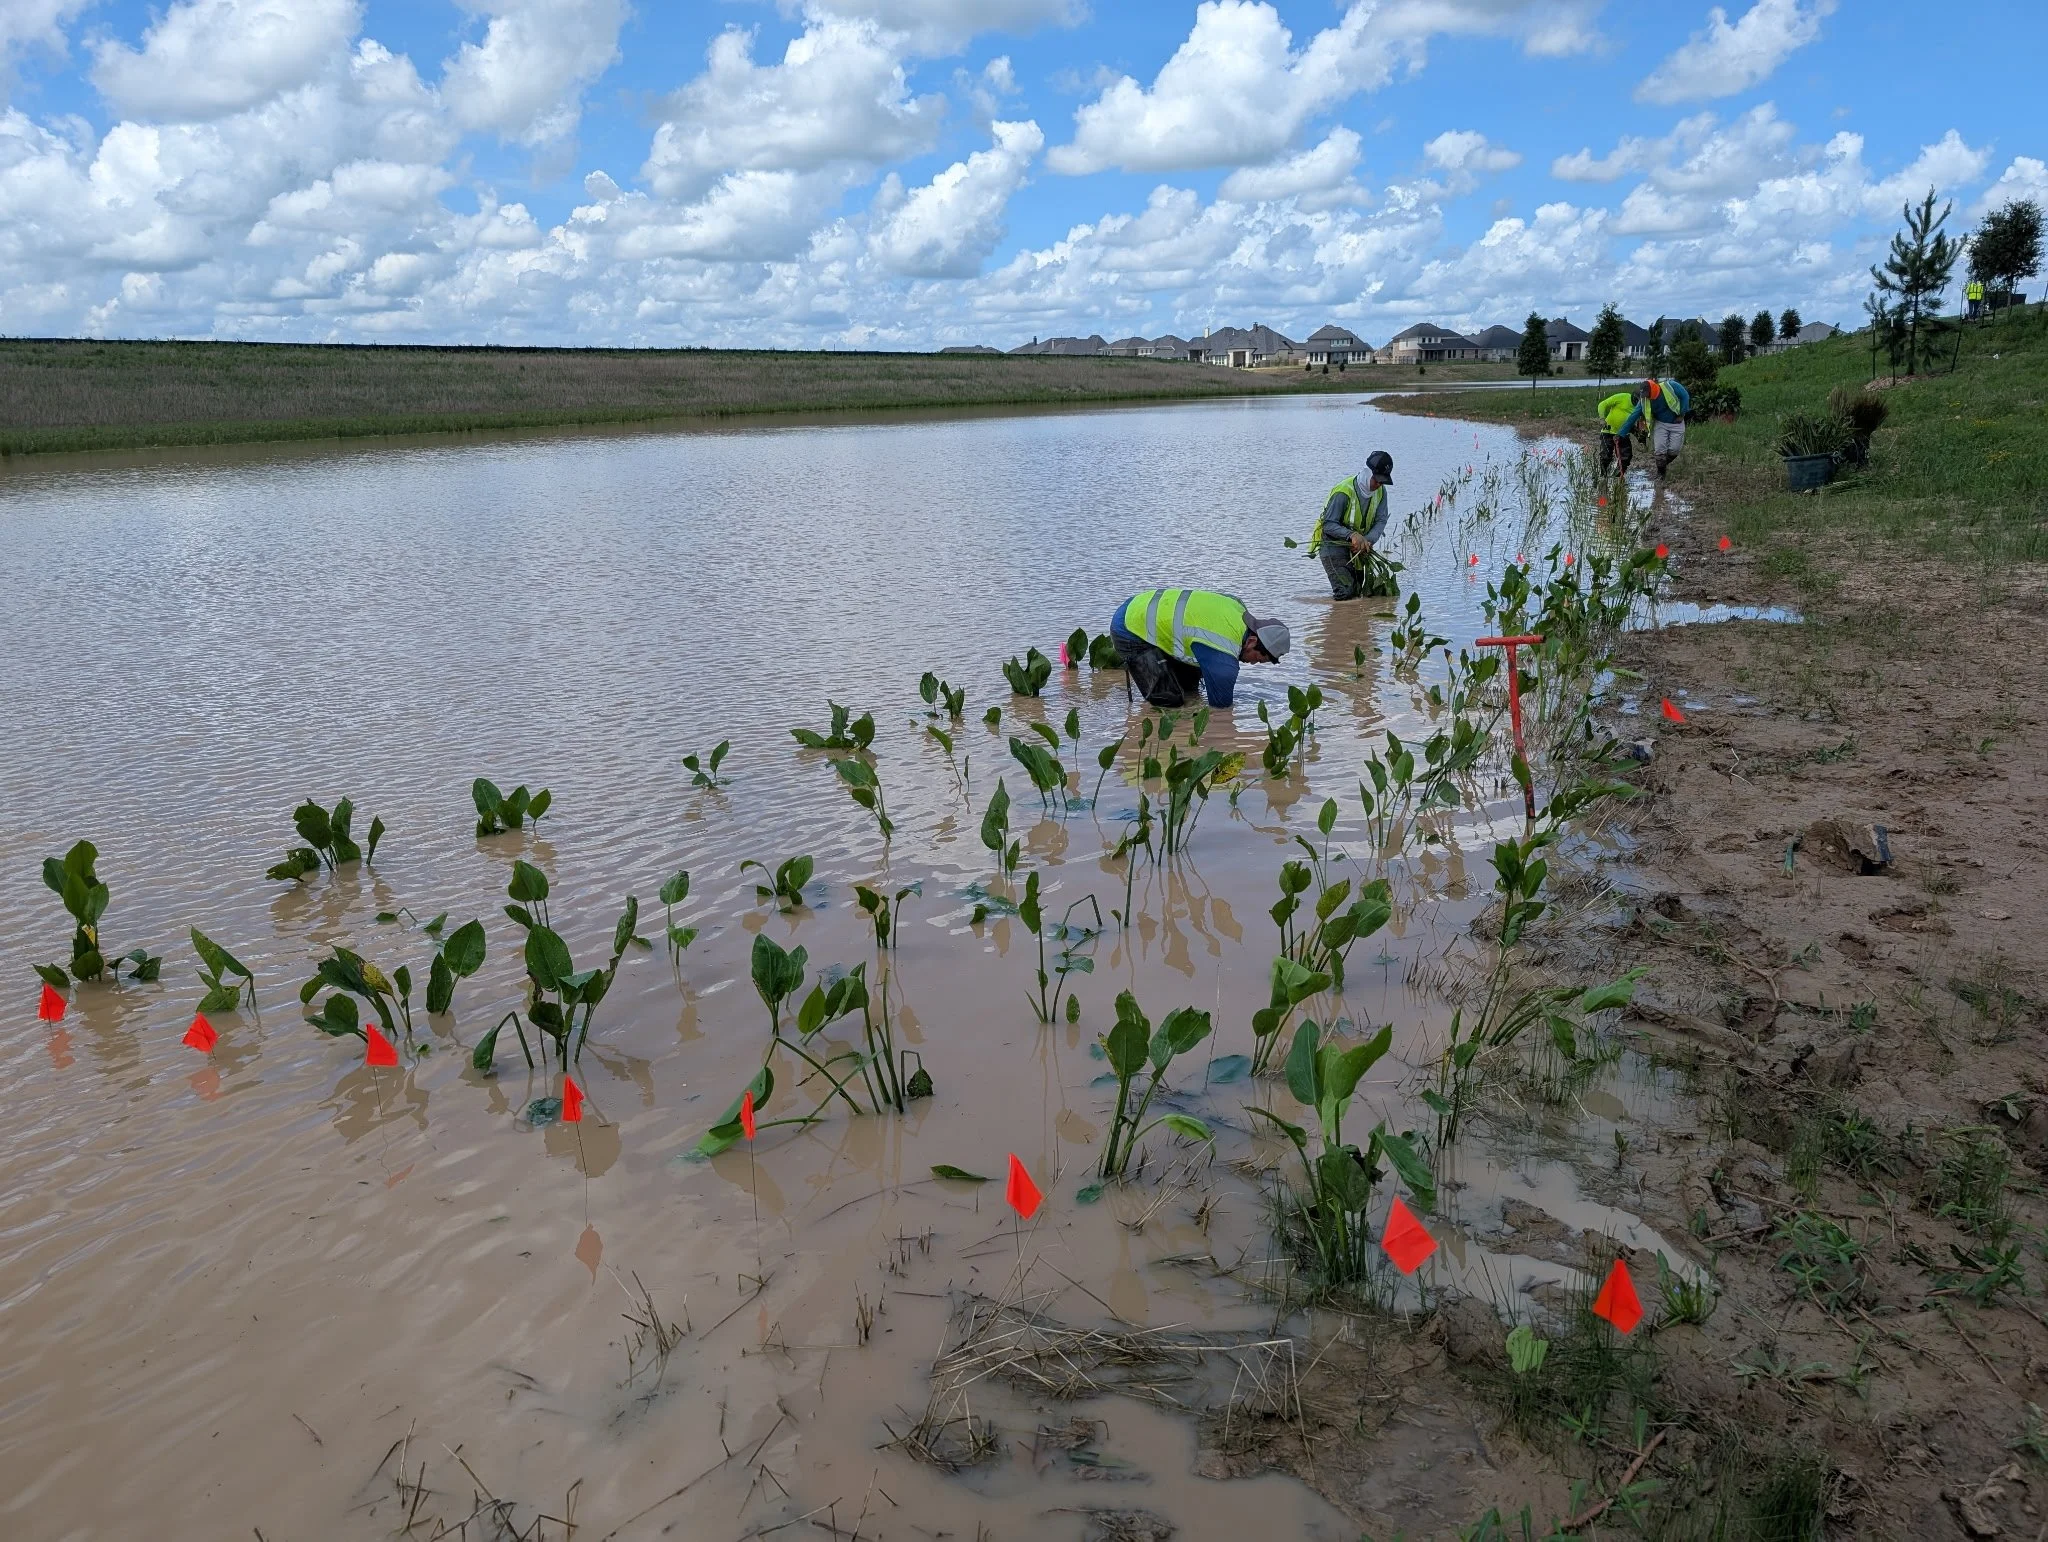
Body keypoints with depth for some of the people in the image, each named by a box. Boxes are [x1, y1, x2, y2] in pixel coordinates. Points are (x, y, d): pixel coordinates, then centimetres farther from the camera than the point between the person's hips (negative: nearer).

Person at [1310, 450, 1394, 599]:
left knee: (1357, 592, 14)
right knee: (1345, 593, -17)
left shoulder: (1380, 491, -5)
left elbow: (1381, 521, -7)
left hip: (1357, 546, 7)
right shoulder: (1344, 492, -26)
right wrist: (1352, 535, -40)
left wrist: (1367, 541, -27)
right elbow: (1328, 525, -26)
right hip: (1333, 543, -7)